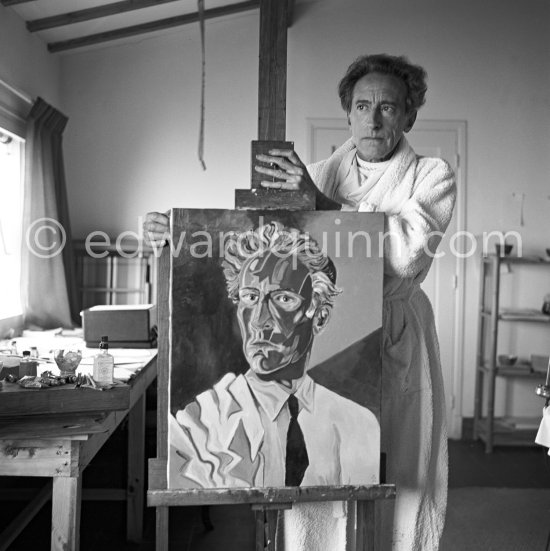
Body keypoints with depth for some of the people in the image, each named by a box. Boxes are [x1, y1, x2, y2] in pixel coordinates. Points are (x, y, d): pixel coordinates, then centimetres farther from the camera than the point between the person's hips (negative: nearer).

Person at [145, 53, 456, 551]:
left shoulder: (431, 176, 3)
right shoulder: (321, 174, 12)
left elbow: (409, 253, -16)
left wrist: (321, 203, -20)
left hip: (393, 347, -2)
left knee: (394, 485, 4)